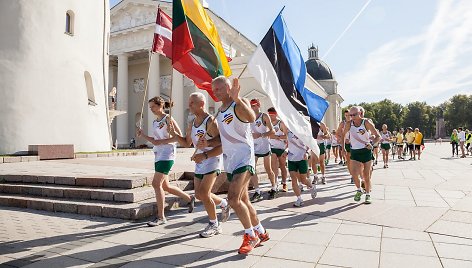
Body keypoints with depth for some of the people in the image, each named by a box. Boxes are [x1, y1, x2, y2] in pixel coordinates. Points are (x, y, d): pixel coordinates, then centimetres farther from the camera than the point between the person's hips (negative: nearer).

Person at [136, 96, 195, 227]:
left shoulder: (168, 118, -6)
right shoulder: (154, 122, 17)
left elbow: (179, 136, -12)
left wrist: (163, 141, -17)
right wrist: (143, 135, 7)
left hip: (167, 155, -9)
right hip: (158, 155, 9)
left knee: (156, 184, -12)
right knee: (165, 186, 12)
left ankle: (161, 217, -3)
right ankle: (189, 198, 31)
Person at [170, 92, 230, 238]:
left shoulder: (211, 121, -19)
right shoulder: (192, 124, 8)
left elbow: (222, 146, -24)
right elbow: (187, 143, 18)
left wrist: (205, 155, -31)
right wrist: (174, 134, 3)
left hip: (213, 160, -9)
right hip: (200, 162, 9)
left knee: (204, 194, -13)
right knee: (199, 194, 12)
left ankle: (214, 225, 8)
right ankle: (223, 203, 37)